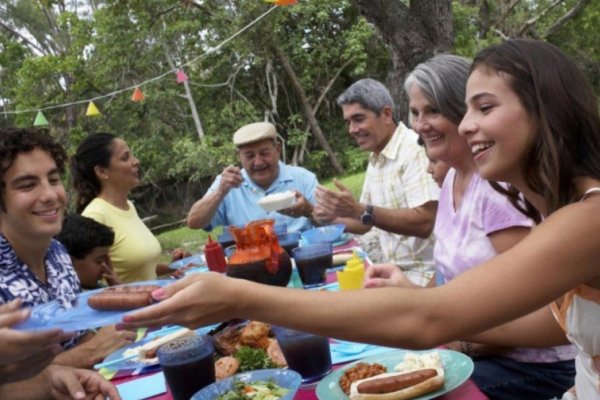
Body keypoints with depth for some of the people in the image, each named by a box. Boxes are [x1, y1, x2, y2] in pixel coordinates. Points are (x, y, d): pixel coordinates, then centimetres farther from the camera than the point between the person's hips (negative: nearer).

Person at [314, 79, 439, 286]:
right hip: (391, 267, 7)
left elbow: (424, 223, -24)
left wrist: (359, 210, -28)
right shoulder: (375, 158, 10)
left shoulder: (416, 150, -15)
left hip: (419, 272, -7)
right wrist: (333, 217, 0)